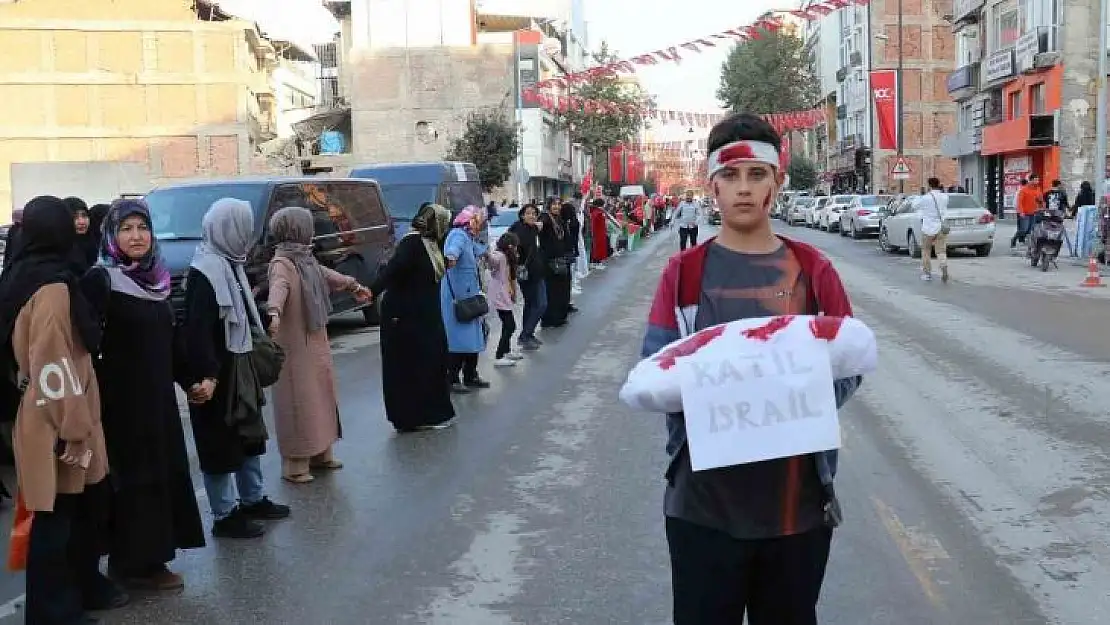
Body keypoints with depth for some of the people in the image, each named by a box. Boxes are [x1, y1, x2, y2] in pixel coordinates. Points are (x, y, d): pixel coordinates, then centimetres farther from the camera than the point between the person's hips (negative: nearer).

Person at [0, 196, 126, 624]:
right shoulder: (53, 286, -20)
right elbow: (55, 369, -24)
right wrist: (74, 430, -19)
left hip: (47, 418, 9)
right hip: (55, 427, -9)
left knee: (90, 507, 19)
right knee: (56, 519, 3)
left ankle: (85, 587, 33)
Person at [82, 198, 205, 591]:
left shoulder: (156, 278, 9)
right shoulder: (101, 279, -11)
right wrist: (96, 394, -22)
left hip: (159, 393, 7)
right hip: (123, 396, -7)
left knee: (163, 469, 11)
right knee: (135, 473, 0)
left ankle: (150, 555, 22)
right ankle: (135, 563, 12)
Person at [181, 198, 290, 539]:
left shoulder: (230, 264, 10)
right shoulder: (204, 273, -19)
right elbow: (197, 330, -24)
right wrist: (206, 375, -29)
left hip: (238, 367, 10)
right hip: (216, 374, -10)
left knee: (249, 434, 19)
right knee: (220, 444, 1)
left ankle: (253, 499, 33)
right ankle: (224, 516, 12)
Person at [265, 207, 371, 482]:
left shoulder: (305, 258, 9)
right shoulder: (282, 263, -19)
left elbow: (326, 275, 28)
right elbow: (278, 288, -39)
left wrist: (354, 285, 43)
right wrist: (274, 313, -59)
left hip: (316, 341, 9)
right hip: (295, 345, -9)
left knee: (320, 396, 15)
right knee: (298, 401, -5)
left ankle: (320, 453, 27)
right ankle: (295, 463, 2)